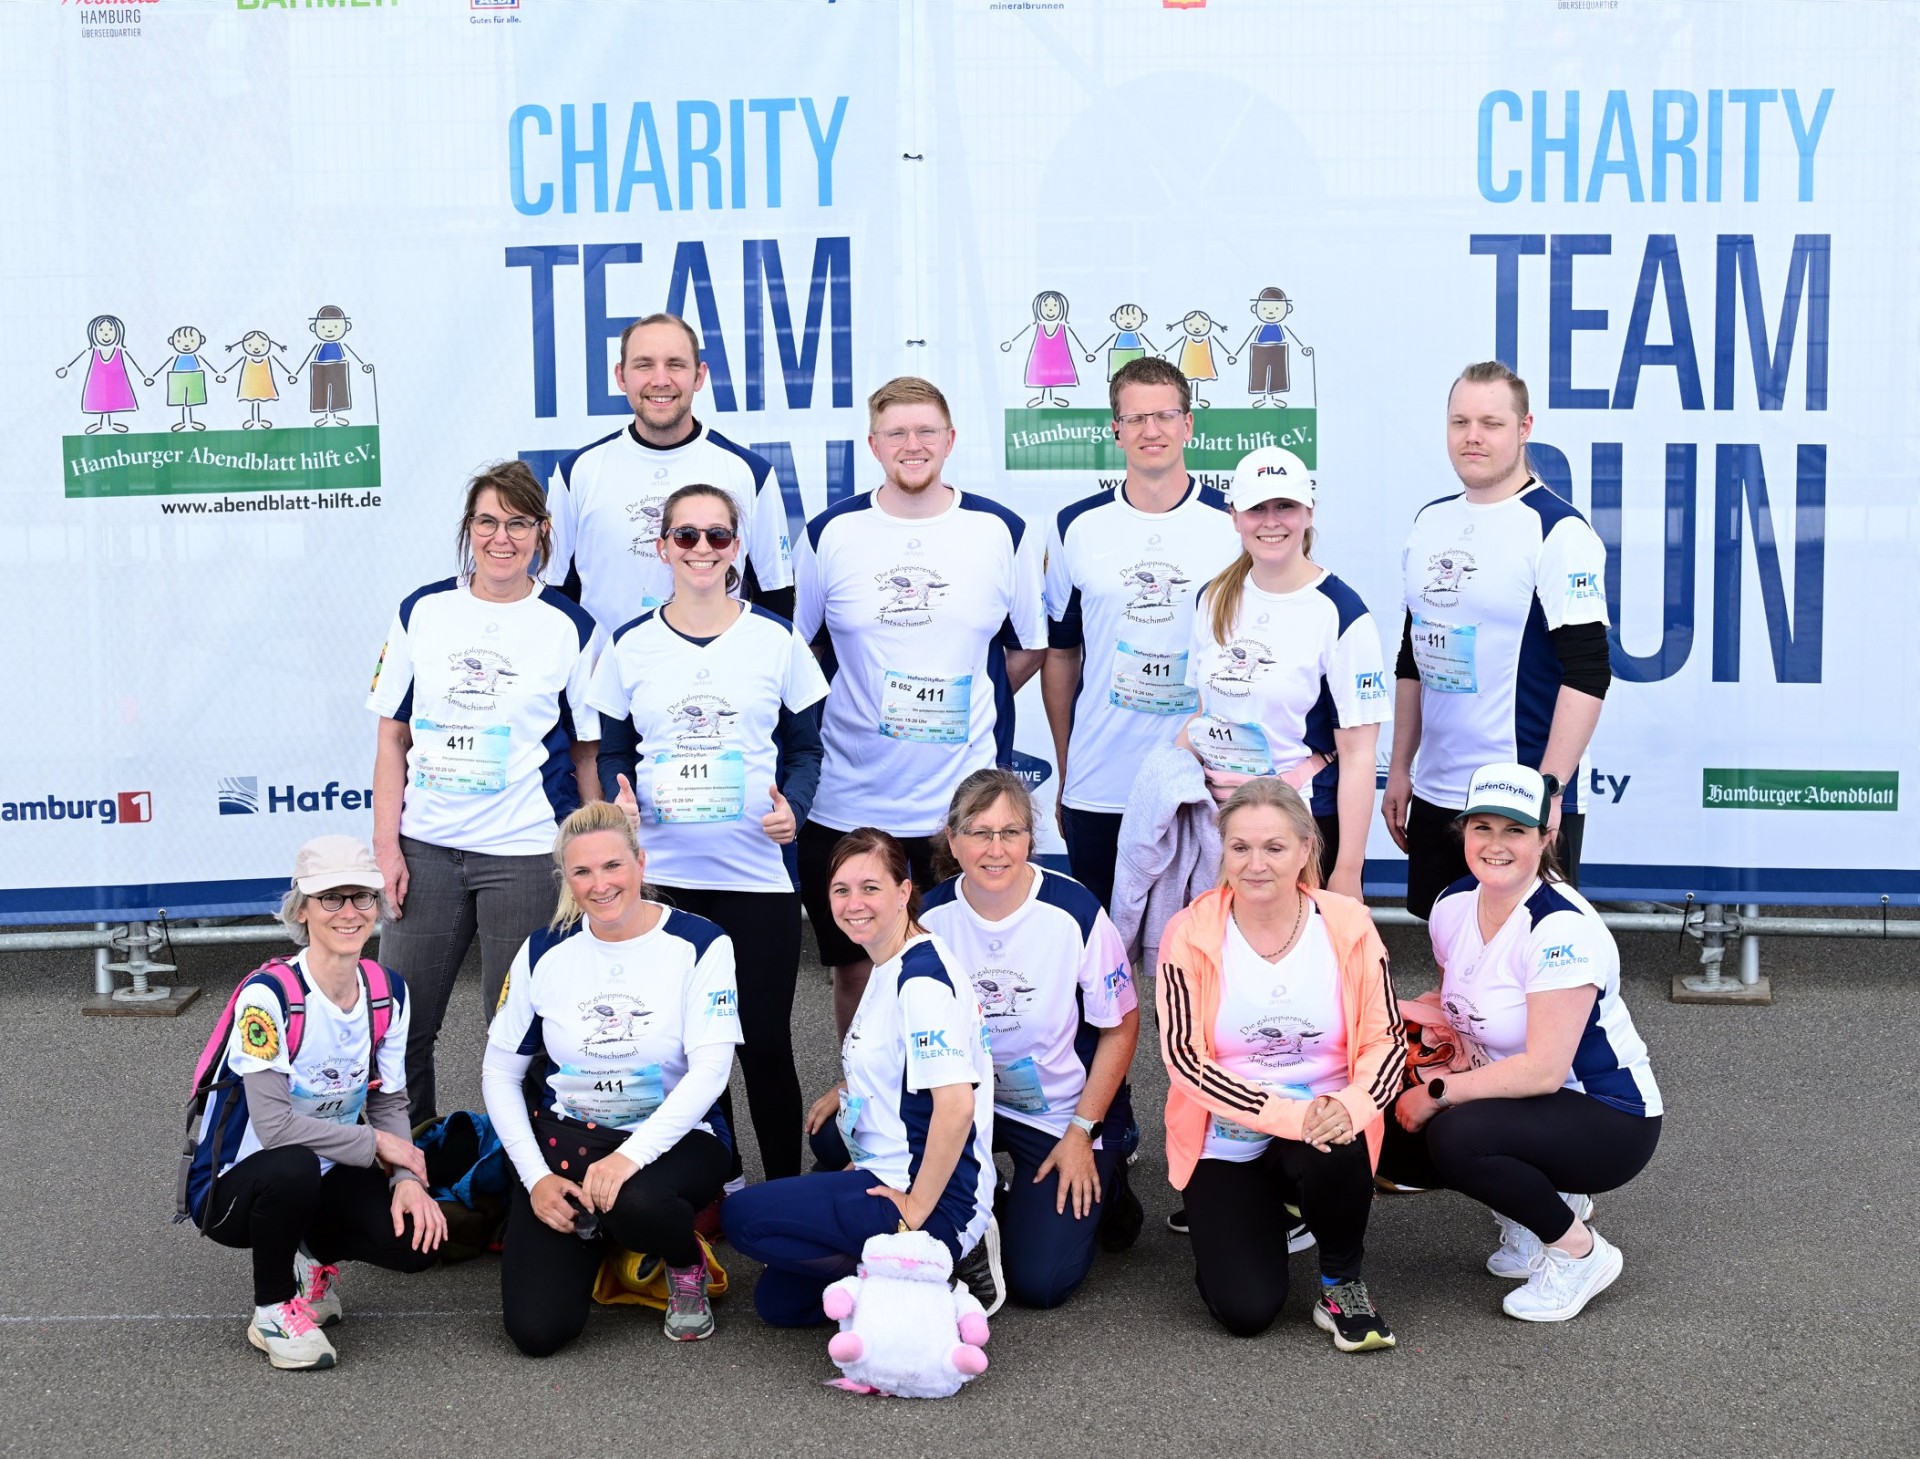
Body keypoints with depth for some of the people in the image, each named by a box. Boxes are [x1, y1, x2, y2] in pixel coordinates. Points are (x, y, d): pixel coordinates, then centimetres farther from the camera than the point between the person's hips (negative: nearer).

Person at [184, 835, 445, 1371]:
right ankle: (272, 1310, -10)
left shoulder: (388, 991, -3)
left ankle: (315, 1259, 14)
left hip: (326, 1179, 5)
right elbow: (275, 1126, -28)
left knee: (417, 1239, -21)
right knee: (293, 1168, -39)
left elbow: (390, 1103, 3)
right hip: (233, 1186, -5)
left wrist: (407, 1178, -16)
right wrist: (376, 1143, -19)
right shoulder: (267, 996, -23)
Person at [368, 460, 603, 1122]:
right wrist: (386, 846, 1)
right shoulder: (422, 612, 5)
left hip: (525, 854, -2)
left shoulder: (569, 629, 0)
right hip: (425, 848, 2)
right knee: (400, 1023, 6)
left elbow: (588, 755, 3)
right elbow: (393, 738, 7)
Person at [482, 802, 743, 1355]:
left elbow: (709, 1070, -16)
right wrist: (535, 1178, -7)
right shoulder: (545, 952, 0)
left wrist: (630, 1156, -29)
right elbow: (499, 1072, 6)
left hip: (671, 1139, -2)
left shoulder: (699, 945, -8)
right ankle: (588, 1235, 19)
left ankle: (687, 1268, -2)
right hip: (565, 1137, 3)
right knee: (536, 1330, -15)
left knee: (633, 1203, -40)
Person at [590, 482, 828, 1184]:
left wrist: (793, 806, -10)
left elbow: (805, 747, 9)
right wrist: (620, 799, -8)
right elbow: (614, 753, 12)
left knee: (765, 1044, 0)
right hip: (660, 876, 1)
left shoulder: (776, 641, 3)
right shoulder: (631, 646, 6)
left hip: (757, 875, -1)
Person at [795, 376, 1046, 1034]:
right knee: (855, 971, 9)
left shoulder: (1001, 531, 2)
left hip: (966, 803, 0)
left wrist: (962, 706, 5)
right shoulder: (831, 534, 1)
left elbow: (1030, 647, 12)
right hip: (848, 801, 0)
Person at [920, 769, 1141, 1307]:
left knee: (1038, 1282, -13)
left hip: (1064, 1114, -3)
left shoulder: (1075, 914, -19)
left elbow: (1120, 1027, -9)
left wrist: (1081, 1132, -11)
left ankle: (1103, 1185, 20)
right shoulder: (932, 916, -9)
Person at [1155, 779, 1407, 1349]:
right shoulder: (1192, 934, -10)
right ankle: (1260, 1214, 21)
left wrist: (1352, 1104, -27)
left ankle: (1343, 1282, -5)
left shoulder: (1348, 924, -5)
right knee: (1246, 1311, -15)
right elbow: (1184, 1057, -14)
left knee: (1340, 1152, -37)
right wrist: (1286, 1112, -27)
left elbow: (1387, 1040, -5)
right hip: (1225, 1142, 0)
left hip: (1324, 1130, 0)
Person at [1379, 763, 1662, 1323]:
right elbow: (1460, 995, 17)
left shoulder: (1561, 929, -26)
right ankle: (1536, 1199, 12)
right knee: (1388, 1132, -8)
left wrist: (1438, 1093, -21)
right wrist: (1412, 1010, -6)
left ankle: (1580, 1252, -7)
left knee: (1456, 1137, -31)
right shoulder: (1454, 905, -2)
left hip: (1610, 1121, -8)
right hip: (1517, 1102, 8)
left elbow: (1543, 1070, -30)